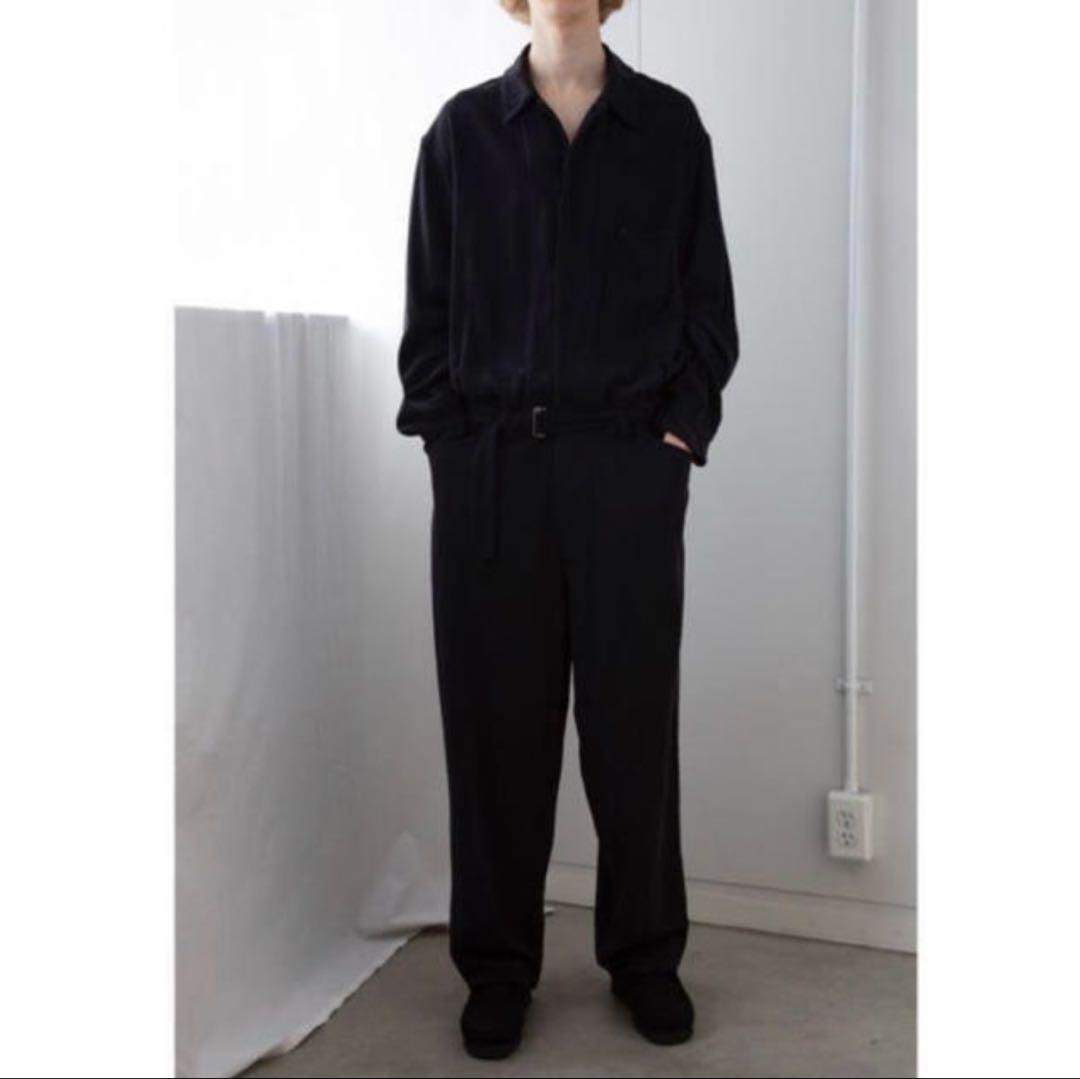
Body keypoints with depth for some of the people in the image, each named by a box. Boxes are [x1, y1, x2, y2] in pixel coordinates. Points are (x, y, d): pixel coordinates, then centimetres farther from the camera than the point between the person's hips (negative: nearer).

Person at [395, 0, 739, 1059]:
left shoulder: (669, 125, 8)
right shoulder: (463, 129, 8)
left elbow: (707, 299, 8)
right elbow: (428, 305, 8)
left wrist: (684, 425, -2)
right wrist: (445, 433, -2)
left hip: (630, 464, 0)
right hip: (490, 465, 0)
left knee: (632, 714, 5)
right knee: (498, 717, 5)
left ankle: (645, 955, 22)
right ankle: (499, 964, 20)